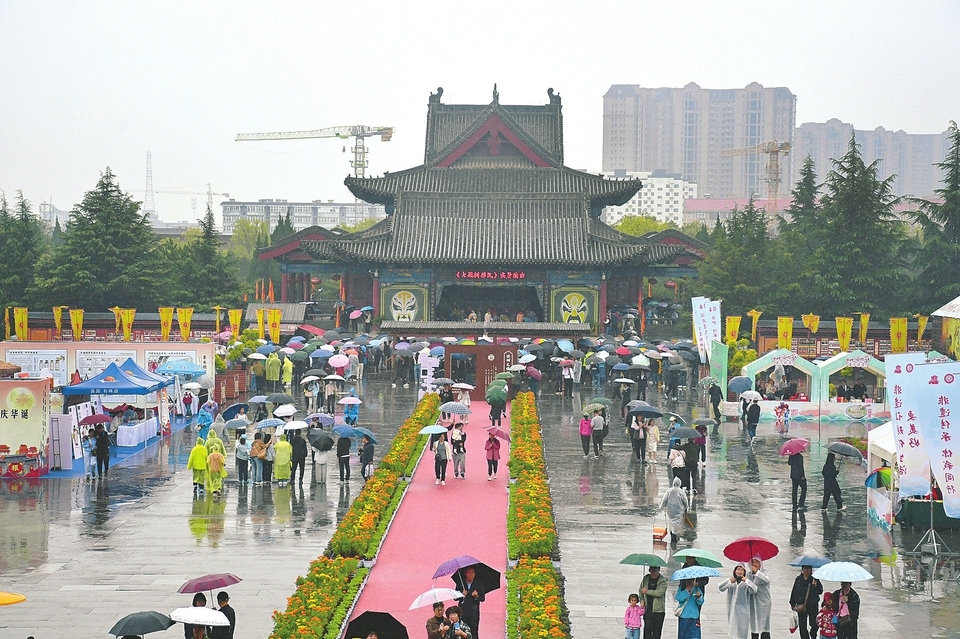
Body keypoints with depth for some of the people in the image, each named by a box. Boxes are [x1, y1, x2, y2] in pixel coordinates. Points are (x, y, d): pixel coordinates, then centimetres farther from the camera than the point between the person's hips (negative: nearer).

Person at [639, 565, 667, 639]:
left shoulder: (663, 580, -5)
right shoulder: (645, 579, 7)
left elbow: (659, 593, -17)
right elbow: (641, 590, 18)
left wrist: (647, 591, -12)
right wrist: (642, 601, 3)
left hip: (658, 610, -2)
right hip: (647, 609, 2)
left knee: (657, 631, 4)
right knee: (647, 628, -8)